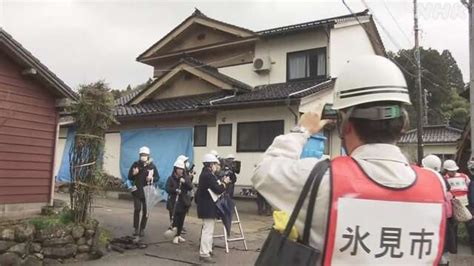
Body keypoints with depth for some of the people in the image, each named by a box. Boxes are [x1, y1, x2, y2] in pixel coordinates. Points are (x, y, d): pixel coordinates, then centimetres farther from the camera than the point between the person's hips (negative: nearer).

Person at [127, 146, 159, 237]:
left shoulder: (152, 166, 0)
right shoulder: (135, 164, 1)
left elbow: (157, 177, 5)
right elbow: (129, 177, 5)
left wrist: (152, 178, -15)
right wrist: (134, 174, -16)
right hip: (137, 191, 0)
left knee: (145, 211, 4)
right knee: (137, 209, -8)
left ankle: (142, 229, 16)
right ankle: (135, 228, 5)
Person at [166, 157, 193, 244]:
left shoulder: (186, 177, 8)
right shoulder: (171, 178, 0)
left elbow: (190, 187, -2)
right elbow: (167, 189, -9)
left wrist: (185, 182, -19)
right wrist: (175, 190, -25)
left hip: (183, 202, 3)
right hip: (174, 202, -3)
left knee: (181, 219, 8)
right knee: (174, 219, -7)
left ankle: (179, 235, 22)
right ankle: (175, 236, 3)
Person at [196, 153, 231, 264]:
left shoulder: (205, 174, 12)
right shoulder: (208, 175, -21)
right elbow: (218, 190, -22)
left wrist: (221, 183, 2)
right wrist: (225, 183, -7)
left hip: (207, 206, 11)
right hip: (208, 207, -11)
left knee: (208, 229, 21)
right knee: (208, 230, -7)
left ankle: (207, 250, 33)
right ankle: (204, 254, -2)